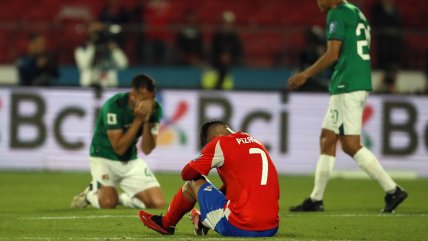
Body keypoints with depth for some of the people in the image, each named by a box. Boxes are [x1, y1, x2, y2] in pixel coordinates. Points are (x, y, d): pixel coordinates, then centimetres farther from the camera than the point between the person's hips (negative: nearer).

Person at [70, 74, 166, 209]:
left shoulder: (155, 109, -11)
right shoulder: (114, 105, -25)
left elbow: (147, 149, -12)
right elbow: (119, 148, -26)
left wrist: (147, 121, -27)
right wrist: (138, 119, -32)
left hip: (131, 161, 4)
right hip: (104, 157, -4)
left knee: (158, 203, -13)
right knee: (108, 203, -27)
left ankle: (122, 198, 14)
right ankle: (90, 194, 9)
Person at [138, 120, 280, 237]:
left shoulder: (219, 143, -3)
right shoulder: (256, 142, 19)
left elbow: (187, 174, 6)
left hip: (239, 228, -6)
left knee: (193, 183, 13)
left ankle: (166, 224, 33)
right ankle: (204, 221, 44)